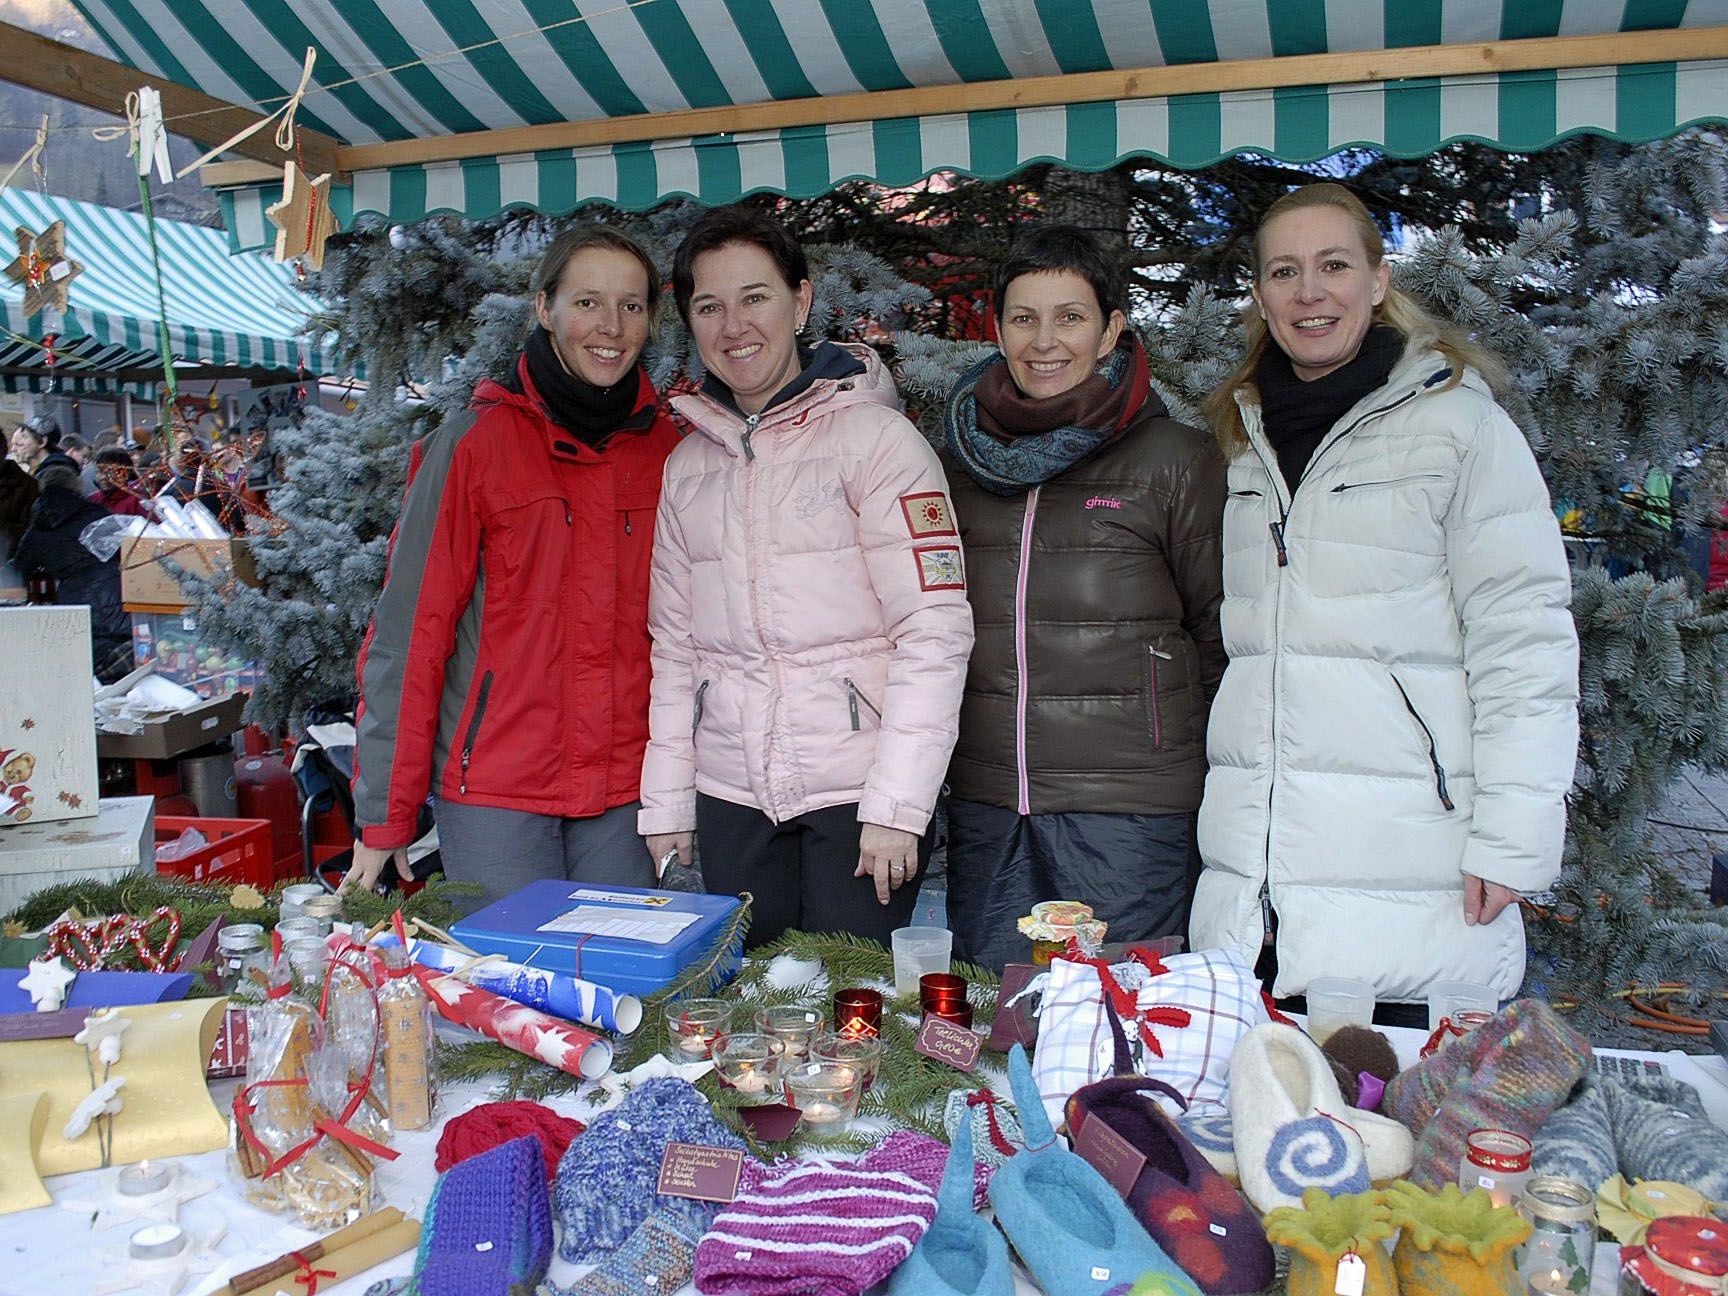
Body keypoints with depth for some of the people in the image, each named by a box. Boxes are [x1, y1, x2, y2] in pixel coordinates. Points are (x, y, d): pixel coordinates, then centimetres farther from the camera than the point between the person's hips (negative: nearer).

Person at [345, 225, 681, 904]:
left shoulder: (665, 447, 5)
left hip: (627, 791, 3)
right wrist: (383, 815, -8)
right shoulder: (475, 444, -6)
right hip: (494, 793, -3)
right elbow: (408, 632, -6)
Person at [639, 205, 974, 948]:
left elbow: (937, 627, -11)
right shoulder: (689, 463, 11)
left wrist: (894, 804, -15)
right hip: (732, 798, 5)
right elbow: (675, 644, 13)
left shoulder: (873, 435, -5)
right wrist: (665, 801, 8)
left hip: (858, 790, -4)